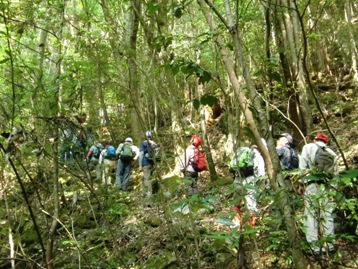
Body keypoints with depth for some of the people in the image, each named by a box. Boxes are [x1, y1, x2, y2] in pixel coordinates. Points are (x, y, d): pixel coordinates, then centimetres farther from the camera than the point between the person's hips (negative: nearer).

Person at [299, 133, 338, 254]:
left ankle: (315, 246, 1)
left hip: (311, 185, -3)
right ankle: (329, 244, 16)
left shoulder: (308, 147, 7)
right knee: (327, 215, 12)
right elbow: (335, 173, 8)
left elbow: (302, 167, -2)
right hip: (326, 186, 3)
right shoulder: (332, 153, 15)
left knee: (311, 215, 1)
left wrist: (302, 184, 2)